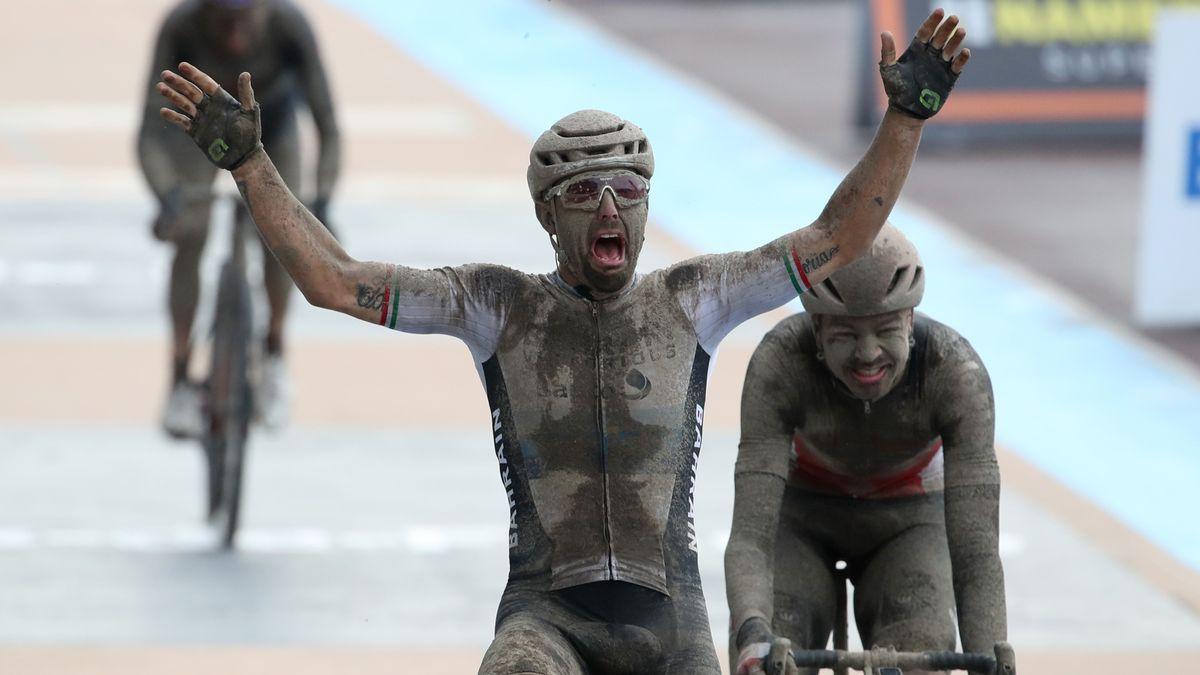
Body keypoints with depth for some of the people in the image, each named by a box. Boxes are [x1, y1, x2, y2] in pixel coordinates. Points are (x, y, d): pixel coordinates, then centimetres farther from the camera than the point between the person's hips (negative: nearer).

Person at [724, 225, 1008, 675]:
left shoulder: (957, 371, -33)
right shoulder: (780, 361, -34)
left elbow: (977, 552, -36)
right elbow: (749, 536, -39)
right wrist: (752, 634, -60)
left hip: (906, 525, 0)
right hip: (803, 519, 0)